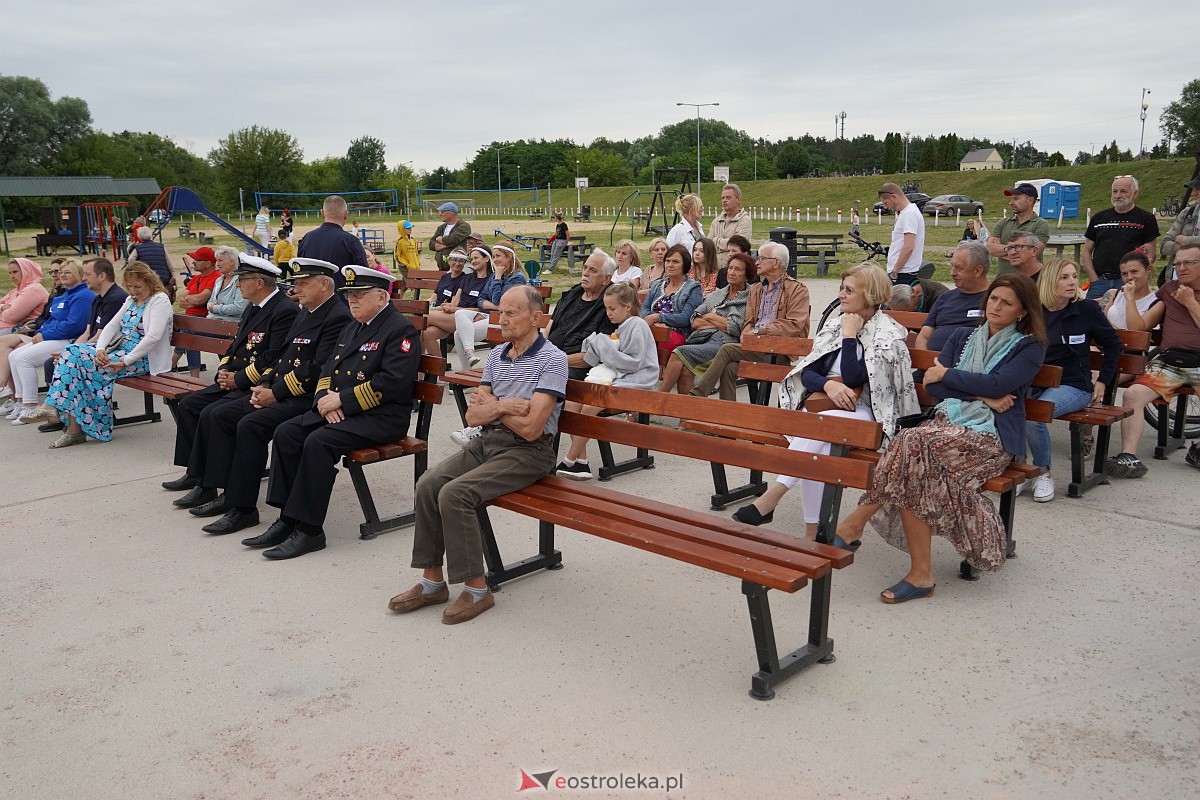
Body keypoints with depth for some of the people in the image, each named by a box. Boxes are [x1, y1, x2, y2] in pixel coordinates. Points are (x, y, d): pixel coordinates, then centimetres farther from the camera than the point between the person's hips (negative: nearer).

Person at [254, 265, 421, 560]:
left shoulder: (401, 329, -10)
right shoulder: (352, 328, 19)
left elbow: (390, 383, -21)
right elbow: (328, 368, 19)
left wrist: (341, 400, -18)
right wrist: (326, 398, -4)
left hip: (382, 416, -9)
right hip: (338, 410, 9)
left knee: (318, 443, -28)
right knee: (285, 433, -8)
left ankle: (309, 530, -18)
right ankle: (287, 518, -3)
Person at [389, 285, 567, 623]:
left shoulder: (552, 360, -12)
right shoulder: (497, 354, 12)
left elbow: (530, 428, -19)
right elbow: (473, 415, 9)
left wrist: (492, 406, -3)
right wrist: (503, 408, -12)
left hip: (527, 451, -7)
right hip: (487, 441, 7)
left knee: (454, 493, -25)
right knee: (428, 485, -14)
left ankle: (476, 589, -11)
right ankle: (433, 581, -3)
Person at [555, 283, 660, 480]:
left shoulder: (637, 326, -8)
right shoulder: (620, 327, 18)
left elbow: (634, 363, -16)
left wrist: (606, 348, -15)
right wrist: (595, 345, 2)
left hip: (634, 382, -9)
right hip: (614, 378, 9)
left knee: (589, 406, -27)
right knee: (571, 403, -11)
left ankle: (569, 462, -16)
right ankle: (580, 462, -12)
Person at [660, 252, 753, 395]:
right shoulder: (716, 294, 26)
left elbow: (736, 329, -5)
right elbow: (695, 322, 15)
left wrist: (710, 317, 7)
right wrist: (721, 323, 1)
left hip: (722, 342, -5)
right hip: (701, 338, 5)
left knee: (679, 353, -25)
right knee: (685, 371, -27)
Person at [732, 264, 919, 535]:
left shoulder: (887, 334, -3)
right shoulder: (835, 322, 14)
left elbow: (853, 379, -15)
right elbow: (807, 372, 7)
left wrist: (849, 336, -9)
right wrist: (828, 384, -13)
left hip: (866, 412, -4)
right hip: (827, 405, 4)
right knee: (817, 447, -32)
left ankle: (772, 496, -38)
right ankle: (812, 532, -33)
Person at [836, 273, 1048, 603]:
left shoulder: (1030, 348, 6)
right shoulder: (963, 337, 20)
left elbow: (997, 384, -13)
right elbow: (932, 385, 6)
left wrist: (947, 374, -2)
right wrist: (982, 396, -6)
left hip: (990, 436, -4)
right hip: (947, 421, 4)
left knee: (914, 444, -32)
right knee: (916, 468, -30)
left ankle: (855, 523, -23)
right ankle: (921, 573, -26)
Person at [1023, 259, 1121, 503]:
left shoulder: (1087, 309, 0)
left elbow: (1112, 344, 12)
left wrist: (1103, 381, 8)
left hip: (1072, 385, -3)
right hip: (1035, 382, 3)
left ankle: (1044, 473, -8)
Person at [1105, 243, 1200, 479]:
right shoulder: (1170, 289, 23)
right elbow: (1138, 327, 16)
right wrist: (1130, 297, 6)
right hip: (1169, 360, 2)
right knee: (1133, 394, -25)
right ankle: (1129, 457, -29)